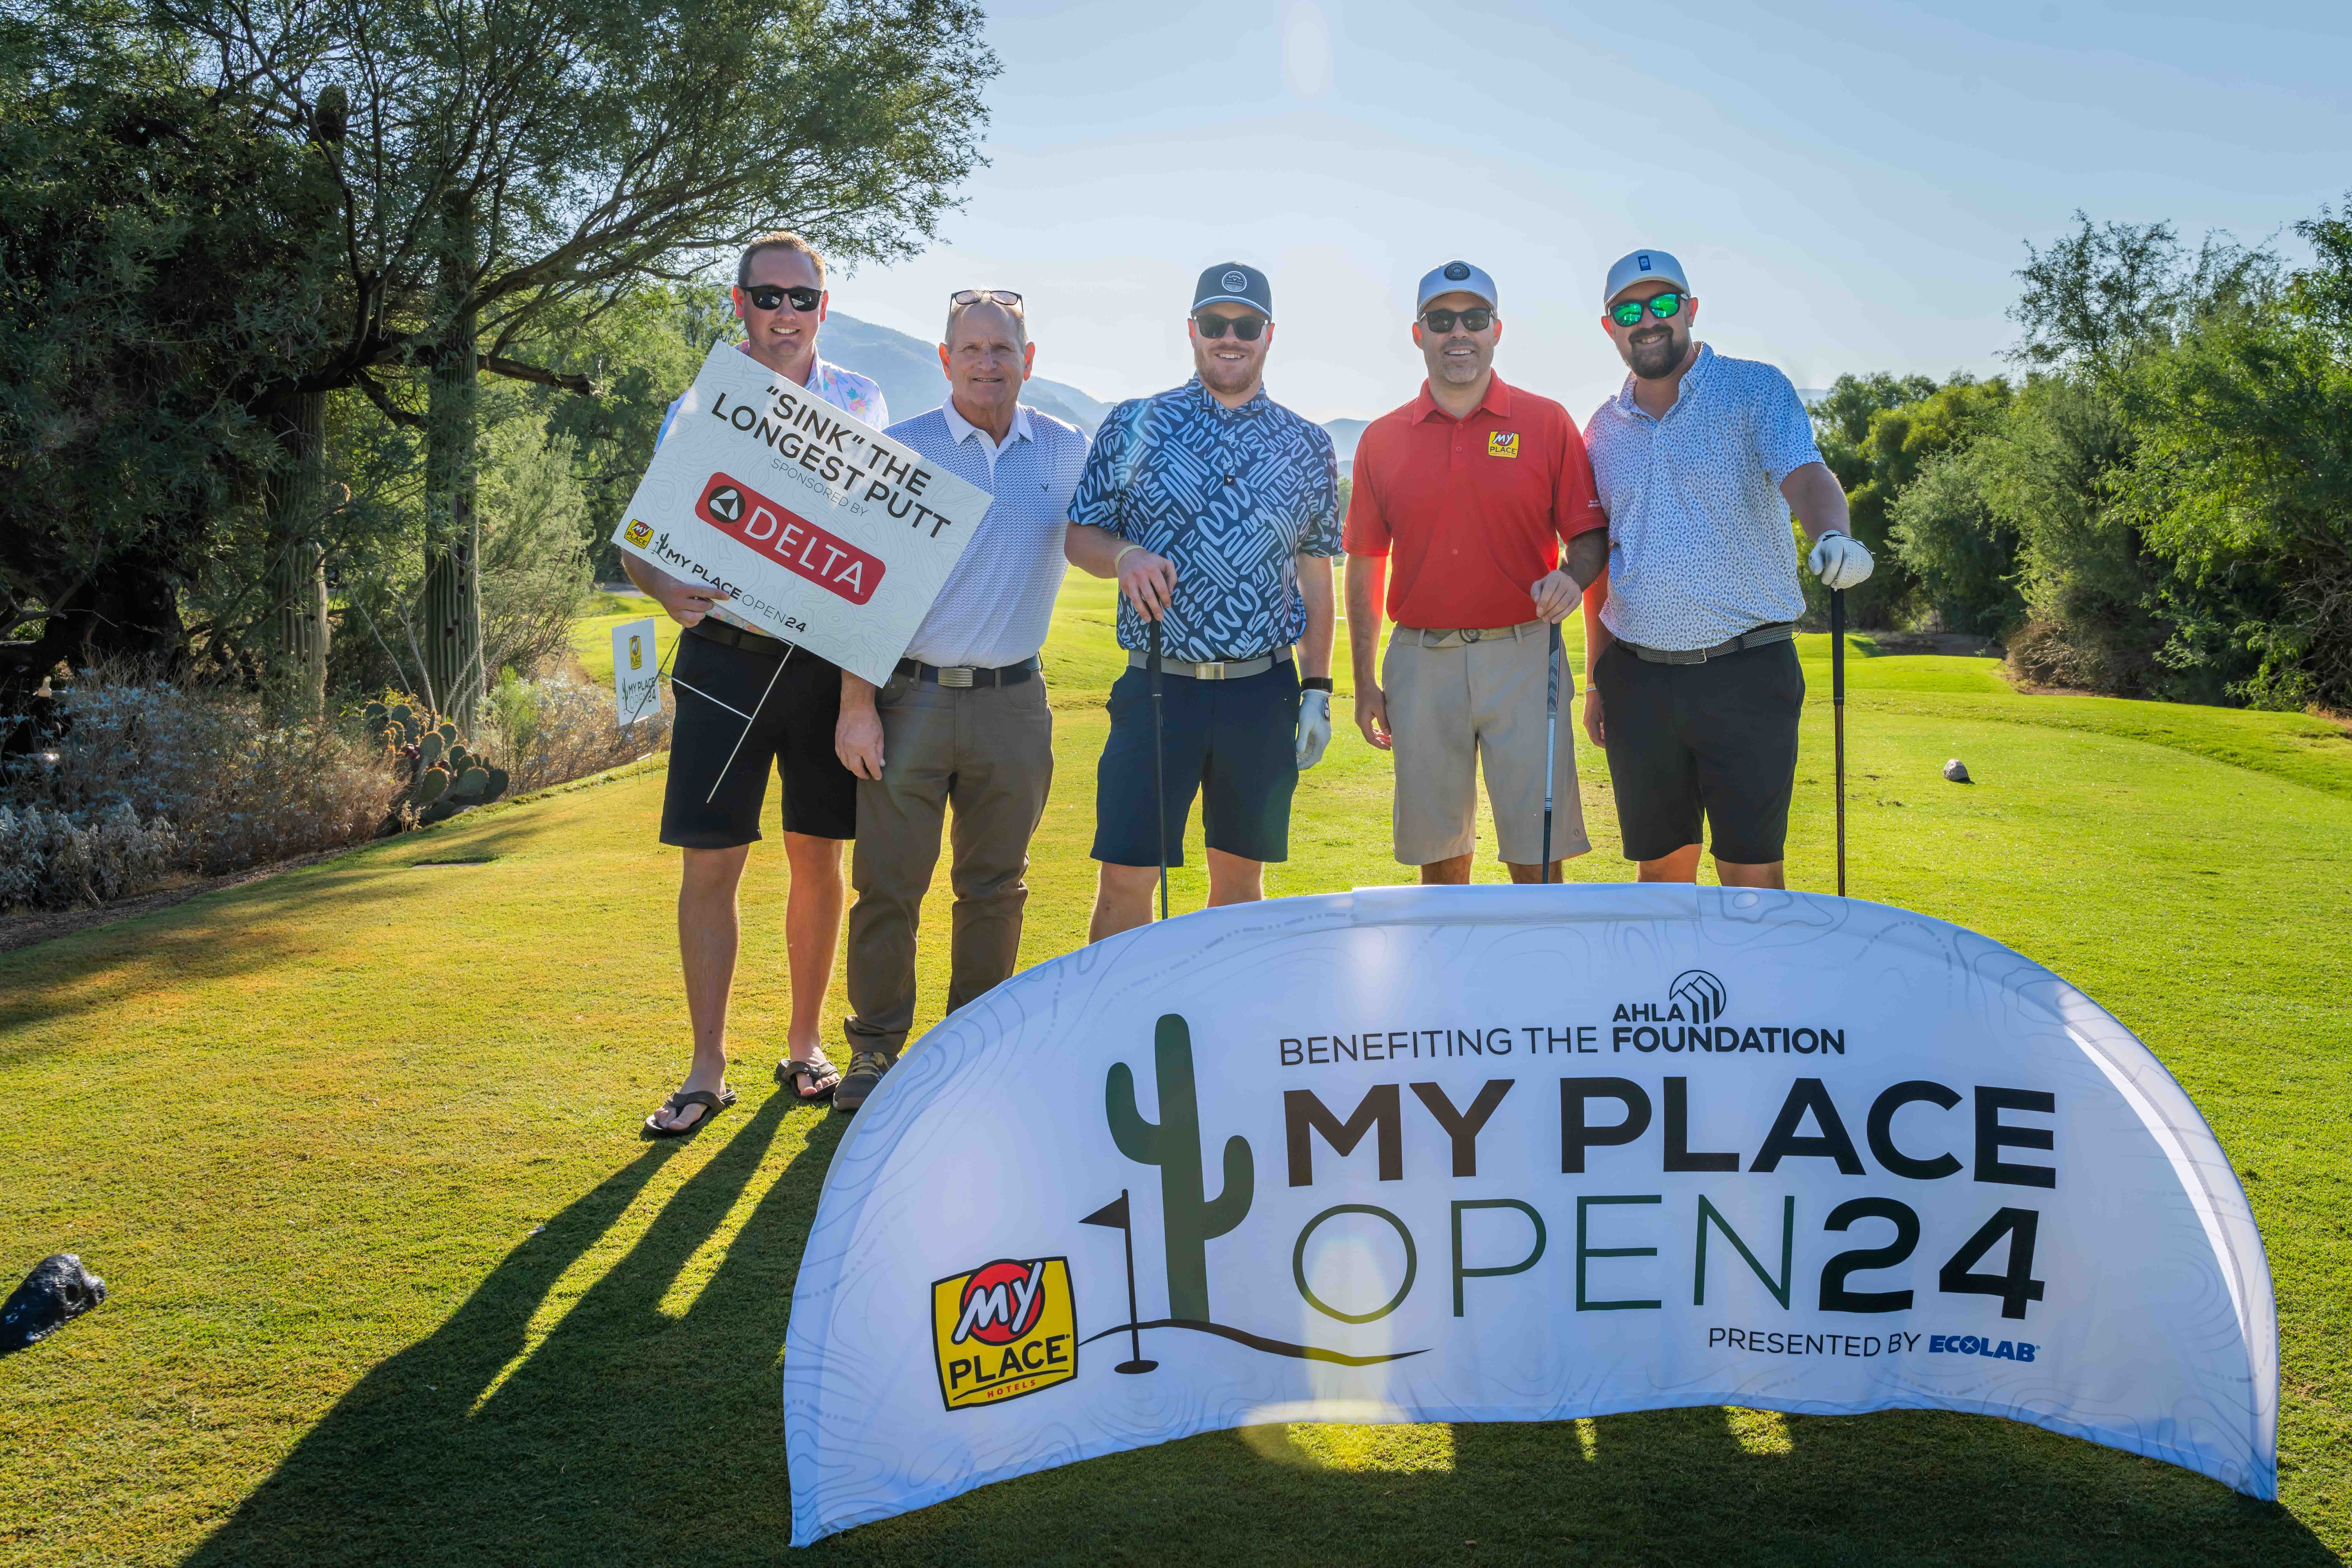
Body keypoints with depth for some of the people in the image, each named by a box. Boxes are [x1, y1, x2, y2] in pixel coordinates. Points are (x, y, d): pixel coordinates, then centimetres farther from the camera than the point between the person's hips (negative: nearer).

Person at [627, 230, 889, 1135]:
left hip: (829, 659, 1)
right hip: (725, 660, -1)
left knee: (818, 859, 9)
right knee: (708, 865, -1)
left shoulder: (862, 404, 8)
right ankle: (707, 1070, 9)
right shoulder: (695, 412, 5)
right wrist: (666, 589, -20)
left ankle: (805, 1045, 24)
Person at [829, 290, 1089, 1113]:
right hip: (910, 697, -2)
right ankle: (875, 1049, 15)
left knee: (995, 886, 10)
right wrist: (856, 702, -8)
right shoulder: (899, 450, 0)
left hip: (1014, 704, 2)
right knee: (888, 884, 1)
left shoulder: (1069, 452, 7)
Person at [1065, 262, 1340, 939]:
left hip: (1264, 692, 2)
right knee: (1125, 881, -3)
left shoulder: (1307, 447, 9)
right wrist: (1124, 556, -17)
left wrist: (1317, 691, 6)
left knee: (1241, 876, 10)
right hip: (1158, 686, -2)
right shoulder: (1135, 424, 4)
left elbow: (1315, 574, 12)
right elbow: (1079, 535, 6)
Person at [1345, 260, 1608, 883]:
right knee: (1438, 855, 8)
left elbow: (1591, 534, 6)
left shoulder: (1547, 423, 4)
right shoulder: (1381, 439, 9)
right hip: (1421, 662, 2)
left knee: (1537, 858, -3)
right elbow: (1365, 564, 12)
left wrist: (1572, 576, -18)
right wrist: (1365, 683, 8)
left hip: (1522, 658, -2)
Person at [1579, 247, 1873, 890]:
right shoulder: (1603, 429, 12)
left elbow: (1804, 475, -17)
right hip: (1638, 676, 4)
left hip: (1746, 670, -4)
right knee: (1662, 867, 10)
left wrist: (1832, 535, -39)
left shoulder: (1756, 391, 1)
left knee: (1752, 872, -2)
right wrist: (1596, 680, 15)